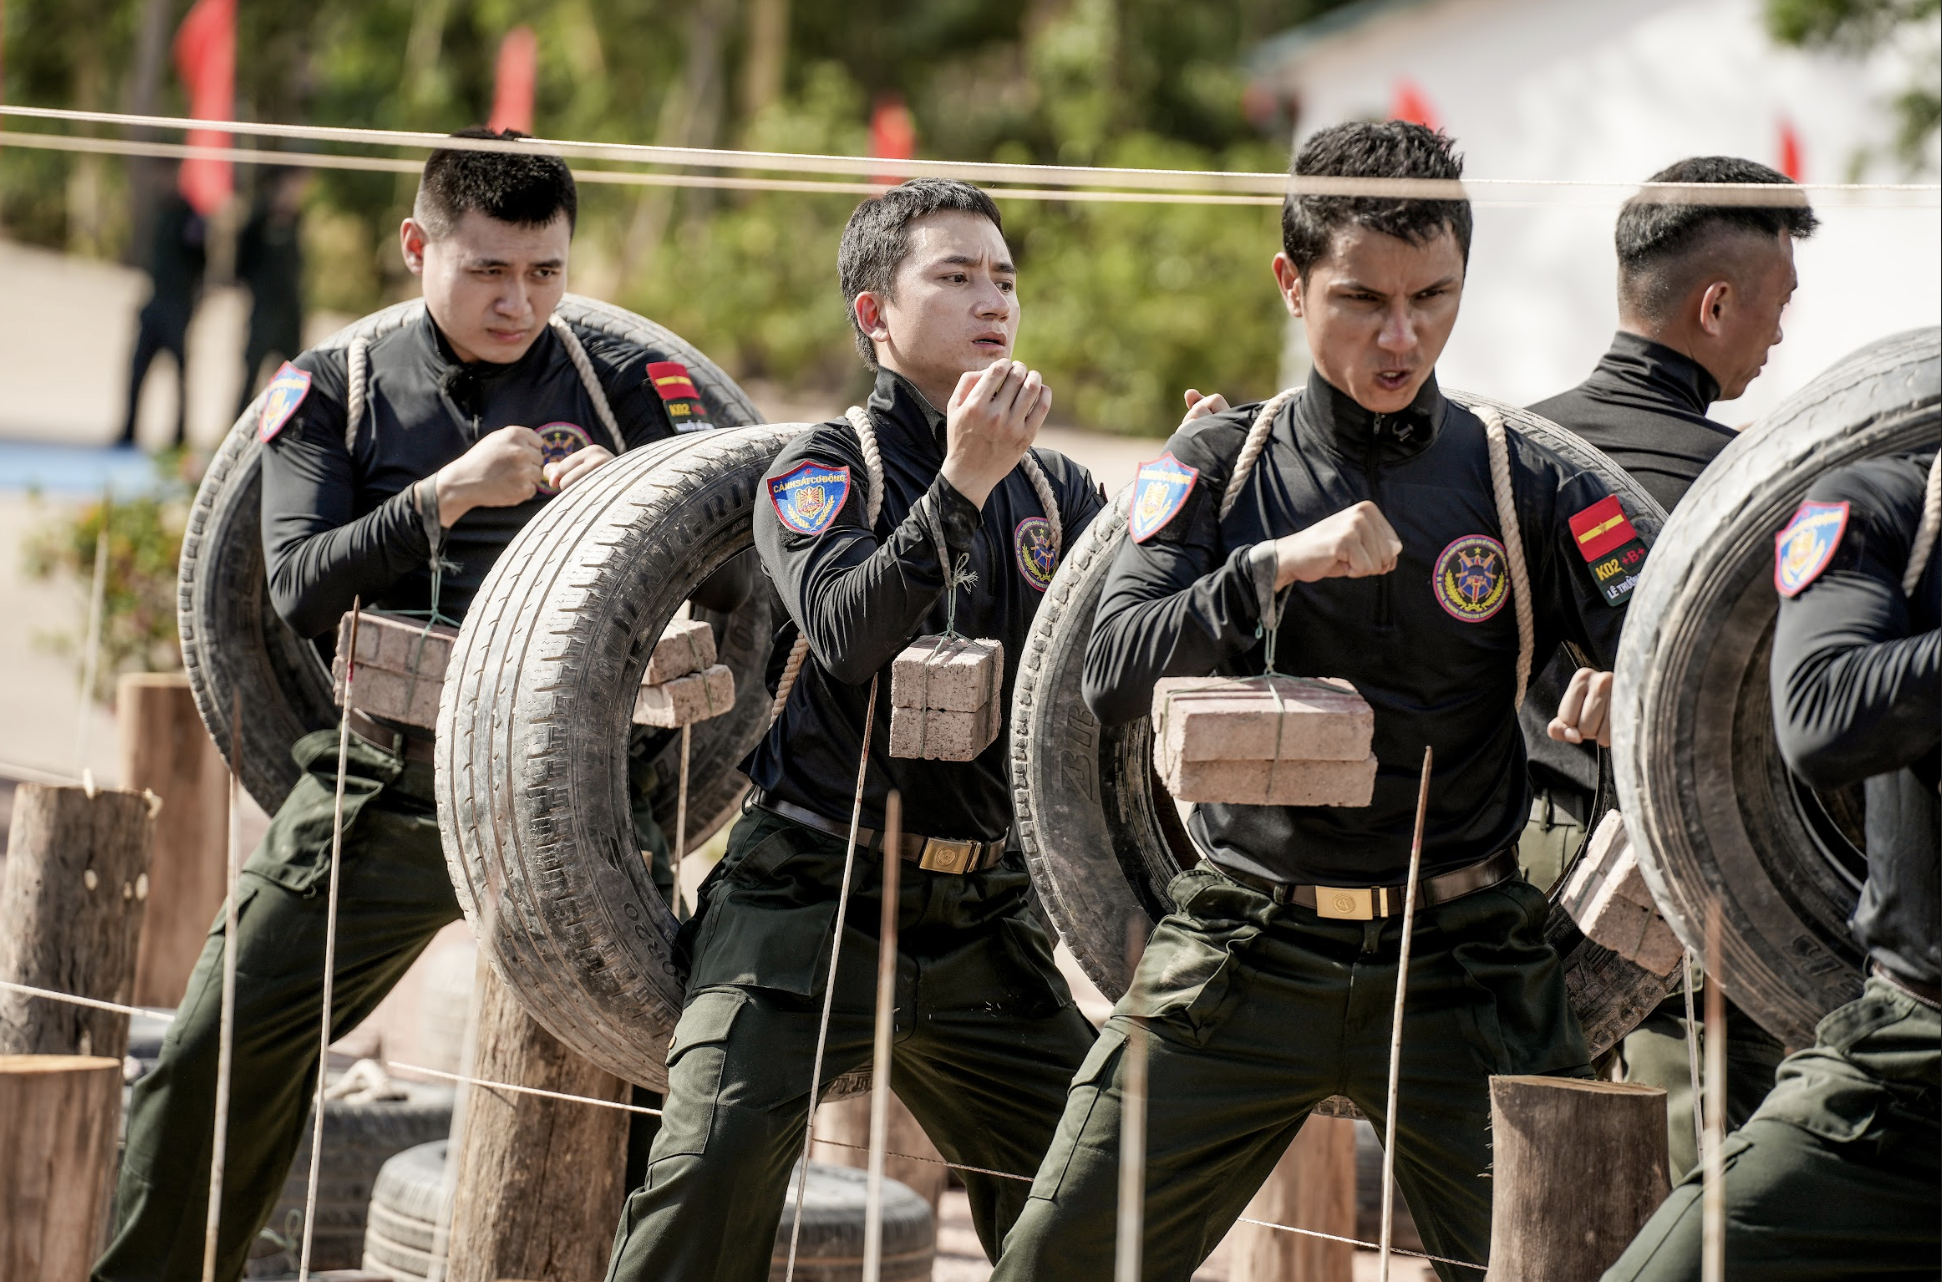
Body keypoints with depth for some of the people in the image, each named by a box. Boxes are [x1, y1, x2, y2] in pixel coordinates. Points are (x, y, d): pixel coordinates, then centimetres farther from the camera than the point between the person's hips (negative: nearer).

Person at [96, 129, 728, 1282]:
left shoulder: (620, 385, 5)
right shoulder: (337, 391, 6)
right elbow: (301, 590, -6)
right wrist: (446, 494, -17)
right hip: (381, 798, 0)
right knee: (216, 1056, -1)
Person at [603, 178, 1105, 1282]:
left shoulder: (1059, 492, 12)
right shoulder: (826, 470, -1)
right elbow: (845, 632, -20)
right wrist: (962, 484, -26)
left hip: (982, 929, 4)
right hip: (813, 910, -4)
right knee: (714, 1173, -19)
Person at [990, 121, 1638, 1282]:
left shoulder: (1524, 487, 2)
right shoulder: (1222, 468, 4)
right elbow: (1114, 676, -8)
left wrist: (1632, 686, -29)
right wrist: (1277, 566, -23)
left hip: (1459, 970, 0)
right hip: (1241, 956, 1)